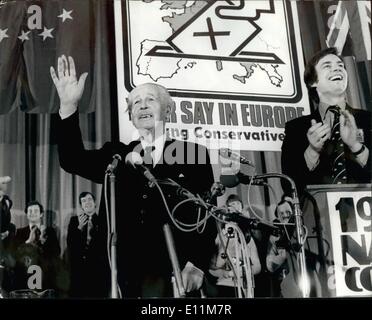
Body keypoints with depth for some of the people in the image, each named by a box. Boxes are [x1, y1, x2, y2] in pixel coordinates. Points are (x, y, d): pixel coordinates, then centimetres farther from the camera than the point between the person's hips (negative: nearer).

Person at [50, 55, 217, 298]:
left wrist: (197, 265, -11)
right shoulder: (117, 155, 13)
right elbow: (73, 161, -3)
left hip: (177, 273, -2)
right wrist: (69, 105, -14)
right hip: (125, 275, 2)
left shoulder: (192, 153, 5)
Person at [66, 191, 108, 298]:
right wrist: (79, 227, -11)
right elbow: (70, 243, 2)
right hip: (78, 268, 1)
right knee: (77, 294, -1)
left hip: (97, 268, -1)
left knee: (98, 294, -3)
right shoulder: (74, 220, 11)